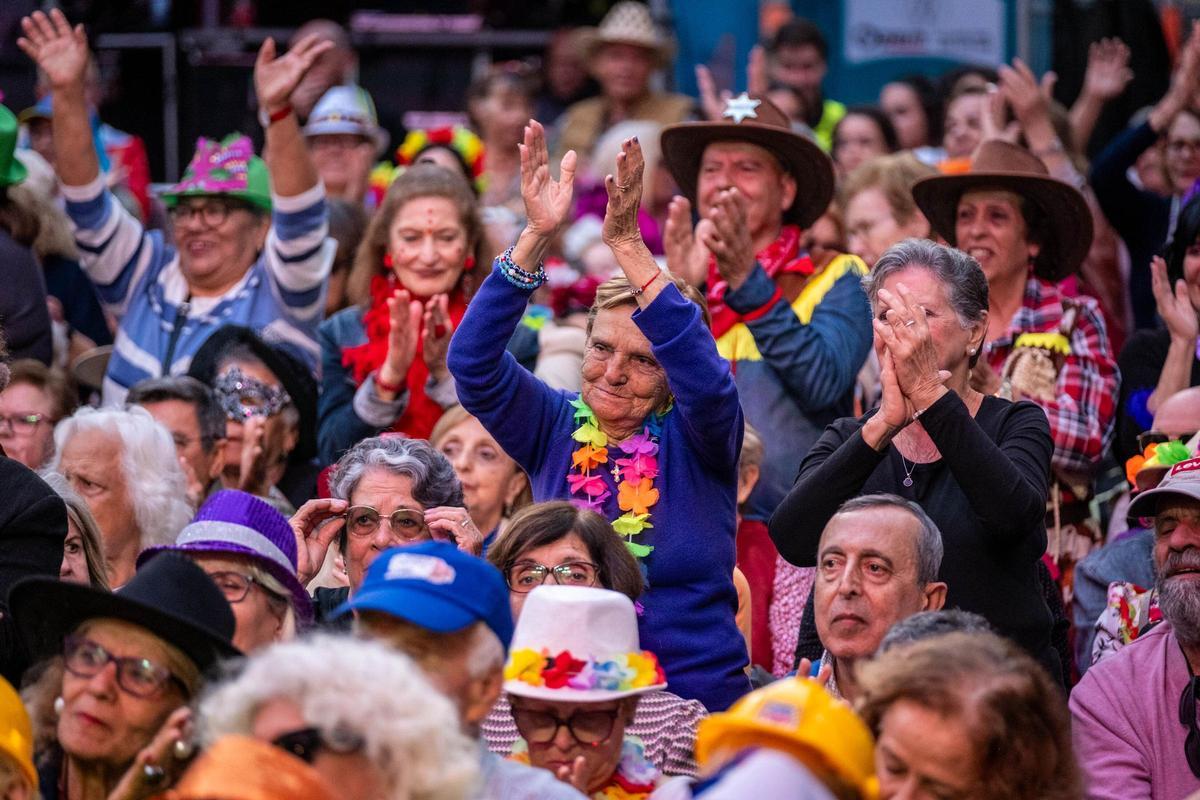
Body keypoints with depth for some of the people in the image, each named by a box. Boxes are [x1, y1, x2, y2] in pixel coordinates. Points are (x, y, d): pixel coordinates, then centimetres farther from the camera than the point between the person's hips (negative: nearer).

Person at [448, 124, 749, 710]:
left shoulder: (695, 439, 4)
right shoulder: (554, 428, 9)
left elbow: (704, 378, -18)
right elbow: (472, 361, -5)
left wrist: (628, 247, -24)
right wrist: (537, 239, -17)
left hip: (696, 692, -2)